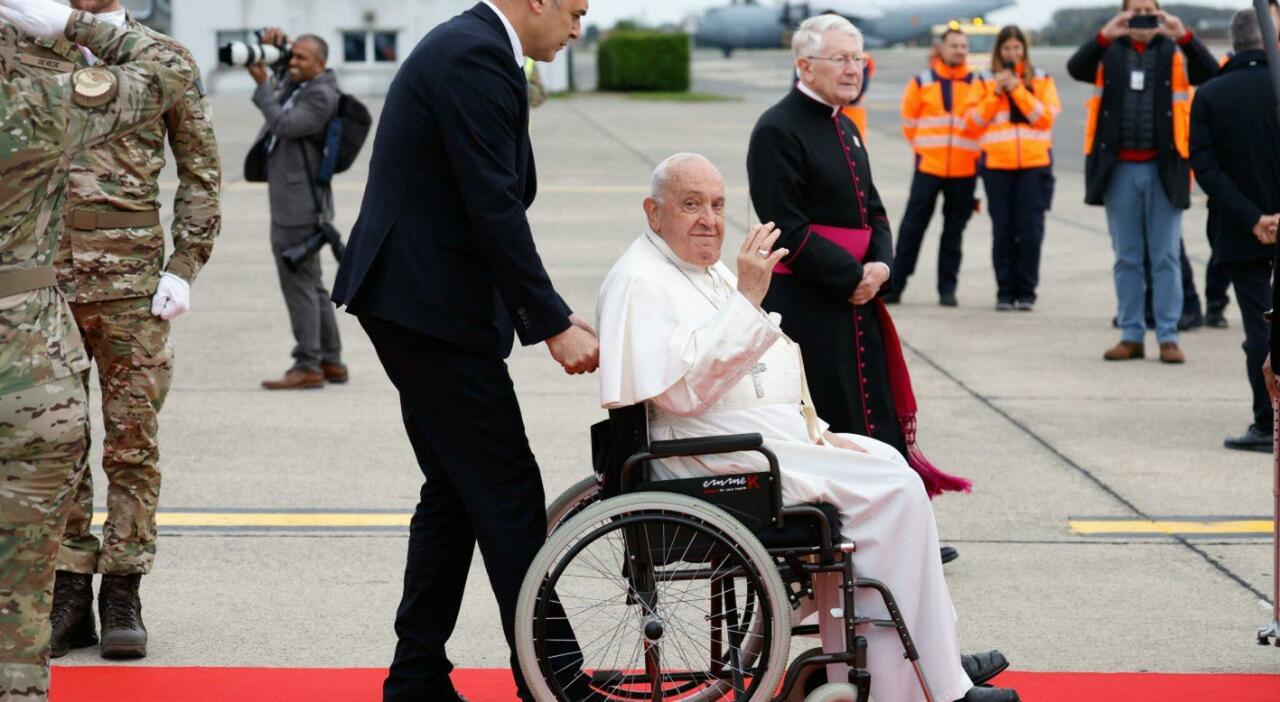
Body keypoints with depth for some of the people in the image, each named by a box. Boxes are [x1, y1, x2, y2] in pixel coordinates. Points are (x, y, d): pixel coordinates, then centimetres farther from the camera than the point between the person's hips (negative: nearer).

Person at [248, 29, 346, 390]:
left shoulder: (322, 95, -14)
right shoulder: (296, 83, 14)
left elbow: (285, 125, -22)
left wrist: (263, 86, -16)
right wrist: (269, 43, 5)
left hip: (299, 204, -10)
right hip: (292, 203, 10)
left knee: (299, 283, -9)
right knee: (311, 284, 14)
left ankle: (307, 367, -8)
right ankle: (331, 362, 20)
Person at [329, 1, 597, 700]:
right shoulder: (478, 57, -16)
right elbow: (494, 210, -21)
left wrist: (549, 313, 14)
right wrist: (555, 326, -17)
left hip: (411, 299, 11)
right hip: (432, 304, -11)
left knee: (454, 492, 13)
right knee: (509, 494, -5)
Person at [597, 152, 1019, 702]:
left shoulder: (708, 272, 20)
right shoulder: (640, 282, -12)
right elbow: (682, 389, -26)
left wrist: (815, 430, 11)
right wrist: (747, 300, -27)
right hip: (717, 455, -11)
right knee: (893, 488, -16)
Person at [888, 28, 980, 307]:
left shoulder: (977, 85, 3)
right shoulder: (922, 83, 4)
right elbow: (909, 122, 11)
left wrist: (975, 152, 8)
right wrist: (924, 147, 11)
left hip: (964, 170, 1)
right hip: (928, 167, 0)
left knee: (954, 232, 5)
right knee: (912, 226, -1)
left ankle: (947, 289, 10)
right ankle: (895, 285, 4)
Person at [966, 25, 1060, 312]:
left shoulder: (1041, 81, 10)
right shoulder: (987, 83, 11)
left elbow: (1046, 117, -3)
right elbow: (972, 123, 3)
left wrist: (1017, 89, -8)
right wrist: (997, 93, -6)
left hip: (1034, 163, -1)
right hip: (997, 164, 1)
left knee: (1030, 231, -5)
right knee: (1002, 231, -1)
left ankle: (1026, 292, 2)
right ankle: (1005, 292, 6)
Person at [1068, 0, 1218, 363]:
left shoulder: (1174, 52, 5)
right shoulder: (1109, 52, 7)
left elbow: (1211, 74, -11)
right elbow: (1076, 69, -11)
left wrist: (1184, 36, -26)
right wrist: (1105, 36, -27)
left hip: (1164, 168, -1)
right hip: (1120, 169, 1)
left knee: (1166, 257, 1)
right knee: (1126, 258, 7)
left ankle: (1168, 337, 4)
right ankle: (1131, 335, 12)